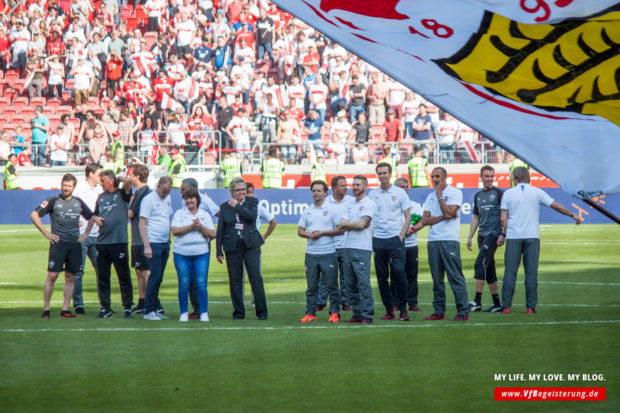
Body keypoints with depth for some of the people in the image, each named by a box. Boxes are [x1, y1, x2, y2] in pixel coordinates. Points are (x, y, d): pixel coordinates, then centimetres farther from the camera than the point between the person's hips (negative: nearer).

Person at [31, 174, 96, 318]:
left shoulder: (78, 202, 13)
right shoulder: (53, 201, 1)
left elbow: (91, 217, 24)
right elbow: (34, 215, -1)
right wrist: (46, 233, -6)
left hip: (75, 244, 4)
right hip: (58, 243, -4)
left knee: (70, 277, 4)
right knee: (52, 275, -8)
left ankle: (65, 309, 7)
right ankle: (46, 309, -3)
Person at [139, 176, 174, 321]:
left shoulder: (168, 199, 13)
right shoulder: (149, 199, -10)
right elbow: (142, 223, -12)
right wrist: (146, 246, -17)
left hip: (165, 243, 7)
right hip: (153, 243, -7)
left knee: (158, 277, 9)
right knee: (155, 276, -9)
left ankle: (155, 309, 14)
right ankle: (148, 311, -5)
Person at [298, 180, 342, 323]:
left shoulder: (332, 209, 1)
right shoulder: (307, 211, 12)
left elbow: (340, 230, -3)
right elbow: (300, 231, 14)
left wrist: (322, 232, -12)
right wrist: (309, 235, -7)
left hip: (328, 253, -4)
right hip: (311, 253, 4)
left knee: (332, 285, -2)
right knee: (311, 286, 6)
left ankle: (334, 313, 4)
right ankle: (310, 314, 10)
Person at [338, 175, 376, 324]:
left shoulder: (369, 204, -2)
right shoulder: (350, 205, 19)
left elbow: (361, 223, -14)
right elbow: (342, 226, 8)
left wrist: (345, 224, 1)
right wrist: (356, 225, -8)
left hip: (362, 248, -7)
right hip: (347, 247, 7)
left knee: (363, 282, -10)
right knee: (351, 283, 7)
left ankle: (367, 315, -8)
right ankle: (357, 314, 12)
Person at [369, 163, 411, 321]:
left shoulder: (399, 193, 3)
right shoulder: (372, 194, 9)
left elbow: (407, 216, 4)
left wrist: (401, 235, -6)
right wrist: (371, 236, 2)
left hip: (395, 238, -3)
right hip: (378, 240, 3)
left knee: (399, 273, -11)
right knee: (382, 277, 3)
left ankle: (403, 309, -3)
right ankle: (389, 310, 11)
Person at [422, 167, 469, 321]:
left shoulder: (455, 193, 1)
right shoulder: (431, 196, 17)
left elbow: (449, 212, -13)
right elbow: (425, 220, 8)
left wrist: (439, 196, -5)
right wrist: (443, 217, -5)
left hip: (449, 240, -6)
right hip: (433, 240, 6)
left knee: (455, 277, -8)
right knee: (437, 278, 7)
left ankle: (463, 312, -8)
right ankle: (439, 311, 11)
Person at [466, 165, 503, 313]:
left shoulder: (498, 193, -2)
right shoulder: (478, 196, 17)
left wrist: (502, 235, -14)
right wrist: (470, 237, 17)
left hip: (493, 233, -7)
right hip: (482, 234, 7)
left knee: (480, 264, -15)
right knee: (489, 269, 7)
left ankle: (477, 301, -16)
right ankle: (497, 303, 10)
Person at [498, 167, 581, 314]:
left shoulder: (508, 193, 5)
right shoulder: (536, 192, 5)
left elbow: (504, 217, 1)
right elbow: (556, 206, 7)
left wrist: (503, 234, 10)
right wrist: (573, 215, 18)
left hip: (513, 237, 0)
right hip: (532, 236, 0)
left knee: (510, 272, 0)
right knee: (531, 273, 2)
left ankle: (506, 306, -3)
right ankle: (531, 306, -1)